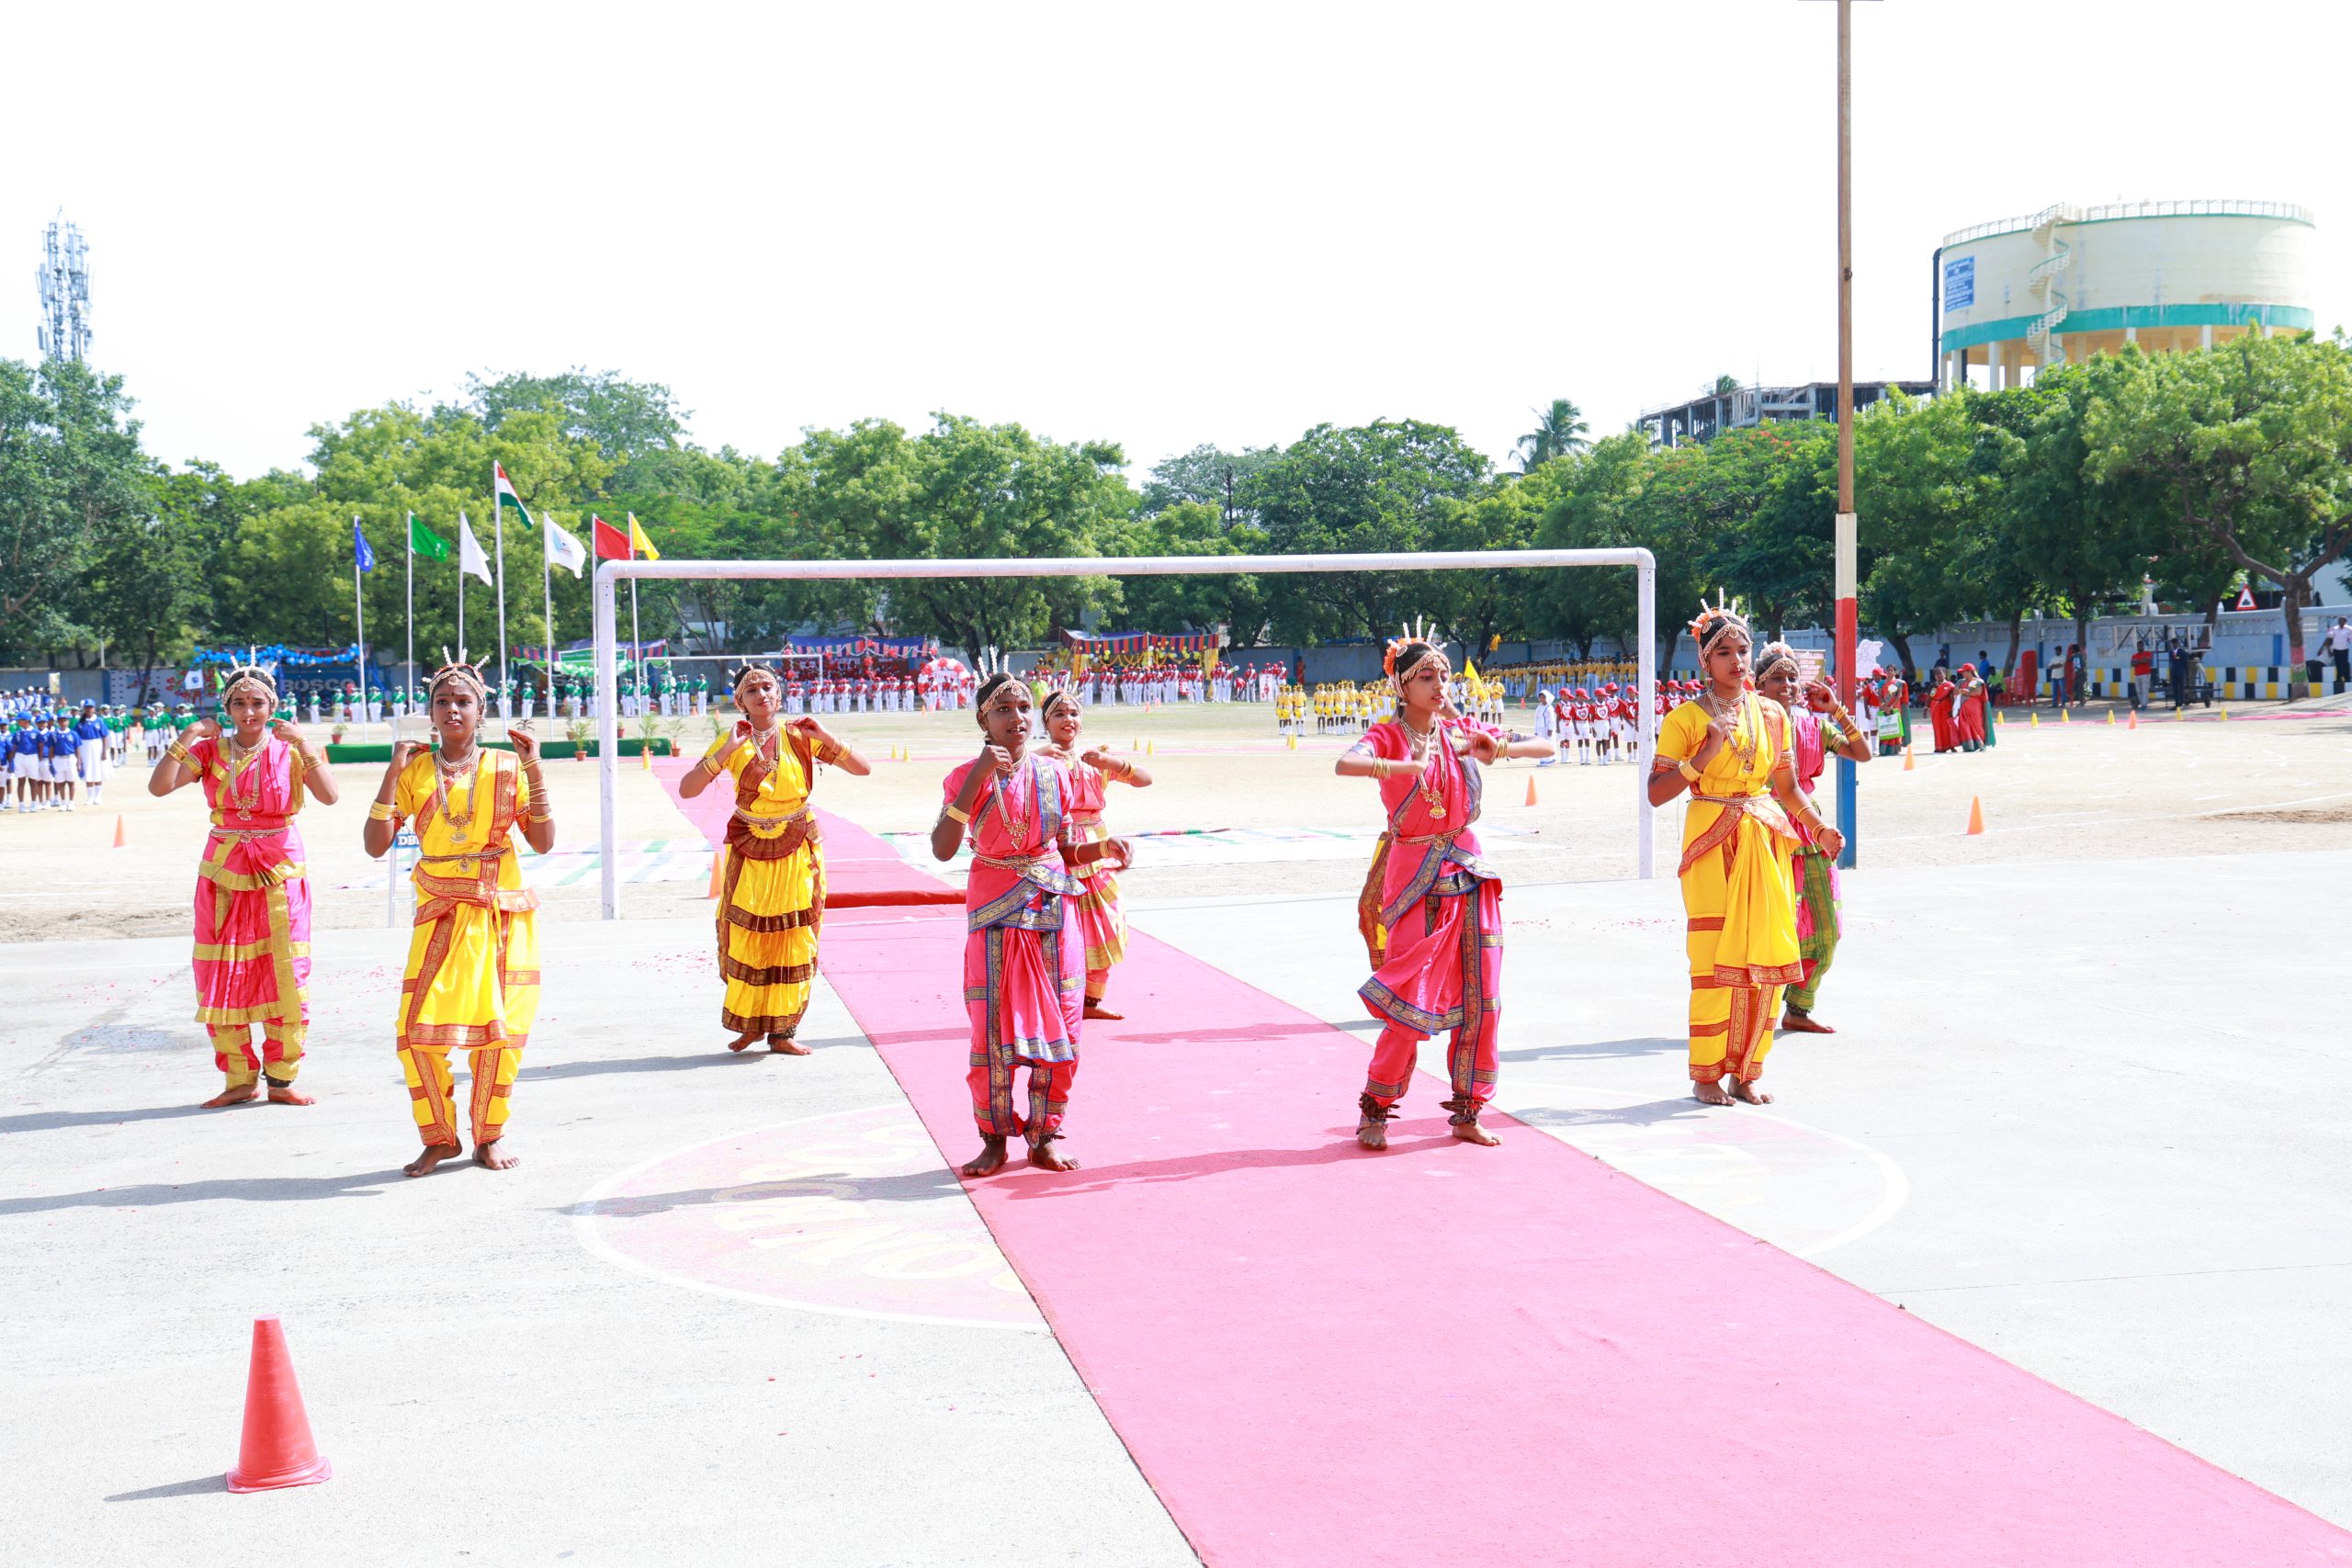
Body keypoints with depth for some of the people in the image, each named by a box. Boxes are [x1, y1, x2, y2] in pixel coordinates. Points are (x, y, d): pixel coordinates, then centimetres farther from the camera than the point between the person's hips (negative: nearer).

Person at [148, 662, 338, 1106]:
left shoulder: (289, 751, 2)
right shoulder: (209, 750, 5)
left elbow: (329, 796, -13)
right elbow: (158, 786, -8)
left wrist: (302, 744, -17)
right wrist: (188, 737, -11)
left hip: (280, 872, -1)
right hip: (224, 870, 1)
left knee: (285, 976, -4)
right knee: (221, 978, -1)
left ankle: (280, 1080, 7)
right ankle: (239, 1079, 10)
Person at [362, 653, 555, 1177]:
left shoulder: (506, 767, 3)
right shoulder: (415, 770, 4)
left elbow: (544, 842, -4)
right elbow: (375, 845, -5)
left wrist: (533, 769, -8)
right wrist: (393, 772, -9)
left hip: (504, 915, 0)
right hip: (441, 917, 0)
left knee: (499, 1027, -2)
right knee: (418, 1029, -8)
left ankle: (489, 1135, 18)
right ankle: (439, 1136, 11)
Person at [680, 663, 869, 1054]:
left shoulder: (799, 738, -2)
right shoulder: (731, 741, -4)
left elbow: (863, 768, -2)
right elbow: (687, 789, -15)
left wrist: (826, 739, -14)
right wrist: (726, 751, -22)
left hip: (798, 852, 1)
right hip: (749, 852, 0)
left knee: (794, 940, 0)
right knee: (746, 938, -2)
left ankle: (782, 1031, 8)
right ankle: (747, 1022, 16)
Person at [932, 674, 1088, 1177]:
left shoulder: (1052, 773, 5)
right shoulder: (967, 777, -3)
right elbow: (942, 849, -17)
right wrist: (978, 778, -21)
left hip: (1053, 909, 3)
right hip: (996, 915, -3)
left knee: (1058, 1027, 2)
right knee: (992, 1028, -4)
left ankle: (1043, 1138, 14)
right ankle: (994, 1141, 9)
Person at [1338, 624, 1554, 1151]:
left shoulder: (1461, 731, 8)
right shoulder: (1388, 736, -5)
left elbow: (1547, 747, 7)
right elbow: (1344, 764, -28)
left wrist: (1500, 750, -11)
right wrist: (1401, 767, -40)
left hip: (1469, 873, 5)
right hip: (1416, 878, -5)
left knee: (1480, 995, 3)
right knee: (1412, 1000, -8)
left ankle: (1466, 1111, 14)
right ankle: (1375, 1109, 7)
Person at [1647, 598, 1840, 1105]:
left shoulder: (1771, 715, 10)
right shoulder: (1686, 718, -3)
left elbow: (1788, 788, 15)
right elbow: (1656, 793, -8)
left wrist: (1819, 828, 2)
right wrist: (1703, 756, -18)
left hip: (1766, 843, 4)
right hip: (1712, 844, -4)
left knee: (1766, 956, 2)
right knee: (1715, 960, -6)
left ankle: (1746, 1072, 13)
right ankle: (1706, 1074, 4)